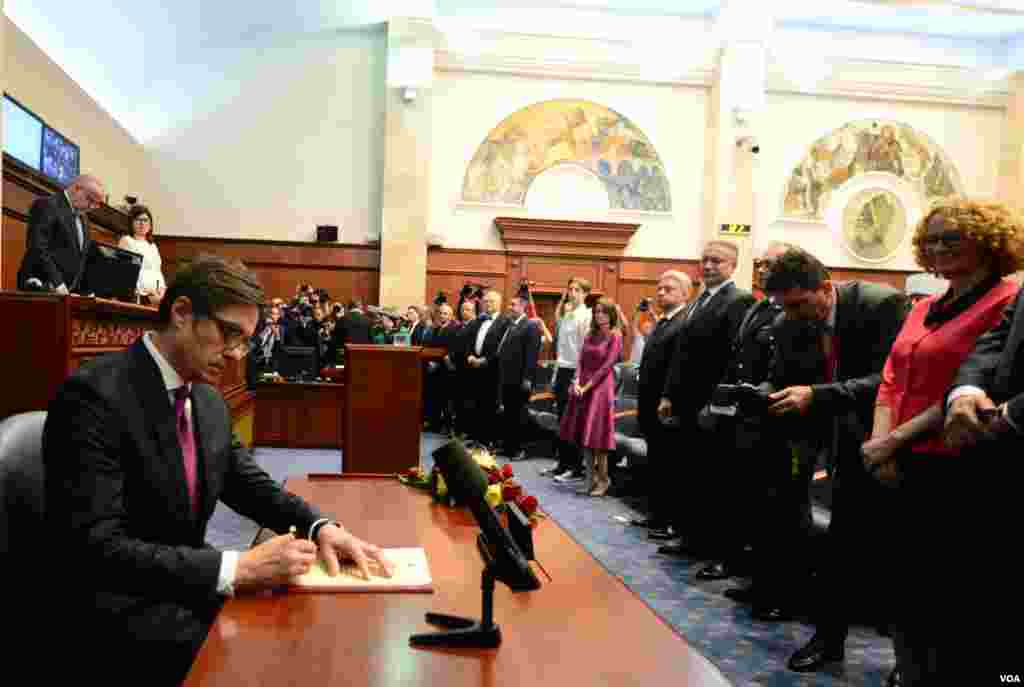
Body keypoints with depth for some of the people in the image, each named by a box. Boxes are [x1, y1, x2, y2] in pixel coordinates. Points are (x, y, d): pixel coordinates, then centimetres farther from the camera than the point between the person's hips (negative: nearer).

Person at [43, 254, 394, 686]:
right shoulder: (94, 395, -20)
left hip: (189, 585, 8)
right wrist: (235, 568, -31)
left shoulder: (209, 400, 6)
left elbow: (249, 482, 14)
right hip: (123, 608, -8)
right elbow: (96, 548, -26)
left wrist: (319, 525, -6)